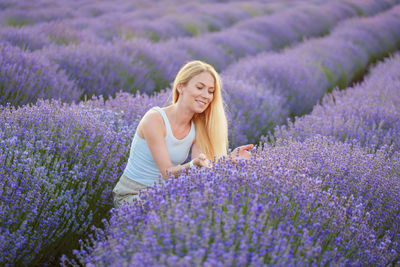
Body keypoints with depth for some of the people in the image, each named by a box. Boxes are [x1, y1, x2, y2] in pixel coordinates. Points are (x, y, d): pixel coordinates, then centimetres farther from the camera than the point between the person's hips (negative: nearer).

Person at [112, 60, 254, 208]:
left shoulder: (197, 129, -1)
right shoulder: (154, 119, -20)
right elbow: (167, 172, -23)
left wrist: (229, 159, -24)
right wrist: (193, 164, -42)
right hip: (131, 194, -5)